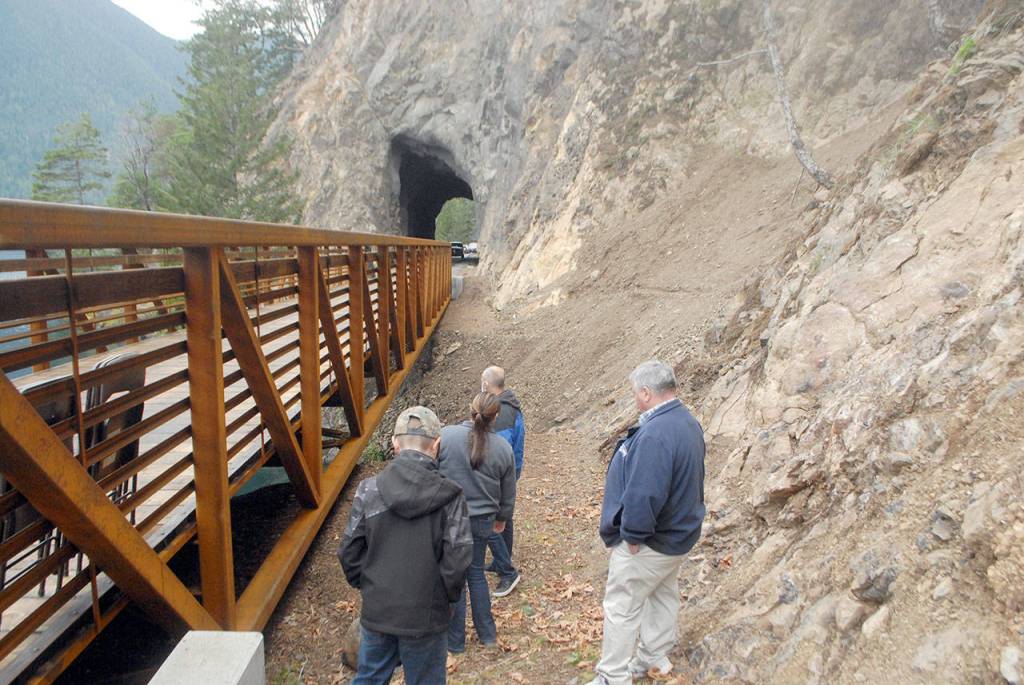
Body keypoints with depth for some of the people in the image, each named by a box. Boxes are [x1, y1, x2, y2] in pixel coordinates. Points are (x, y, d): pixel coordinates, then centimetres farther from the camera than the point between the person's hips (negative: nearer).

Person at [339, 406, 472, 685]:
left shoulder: (369, 490, -11)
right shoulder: (450, 497, -16)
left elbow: (349, 551, -5)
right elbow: (457, 558, -15)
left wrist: (366, 586, 11)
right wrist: (448, 596, 3)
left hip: (376, 611, 2)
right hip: (426, 616, -2)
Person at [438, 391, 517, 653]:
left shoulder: (446, 435, -14)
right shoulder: (503, 448, -3)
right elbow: (508, 494, 8)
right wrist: (502, 518, 25)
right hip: (483, 520, 3)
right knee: (476, 573, 21)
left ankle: (455, 642, 22)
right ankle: (488, 634, 31)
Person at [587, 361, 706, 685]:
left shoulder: (655, 433, -31)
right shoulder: (688, 422, 1)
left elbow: (644, 494, -35)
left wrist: (633, 535, -20)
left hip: (649, 543, -10)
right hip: (677, 533, 10)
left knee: (621, 608, 5)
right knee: (663, 596, 24)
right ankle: (655, 658, 41)